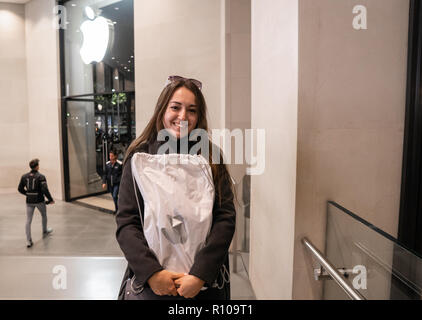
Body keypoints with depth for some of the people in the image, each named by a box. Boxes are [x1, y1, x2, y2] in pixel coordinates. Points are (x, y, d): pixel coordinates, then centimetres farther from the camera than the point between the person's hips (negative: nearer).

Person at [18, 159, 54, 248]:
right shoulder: (41, 177, -13)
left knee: (28, 221, 4)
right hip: (39, 201, -3)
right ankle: (45, 231, 41)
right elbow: (45, 189, -21)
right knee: (44, 216, 22)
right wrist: (51, 200, -11)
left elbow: (20, 189, 10)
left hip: (29, 201, 4)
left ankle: (28, 241, 0)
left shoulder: (24, 176, 3)